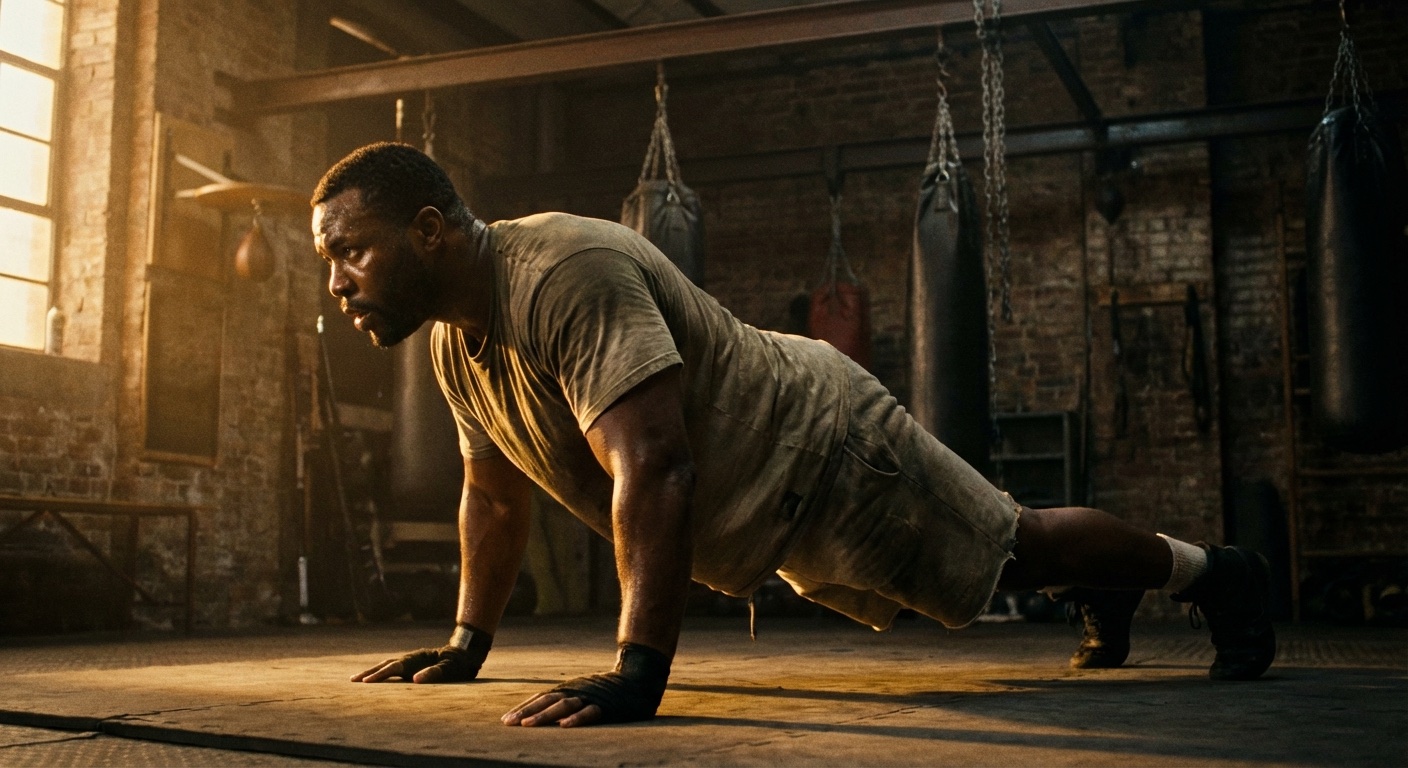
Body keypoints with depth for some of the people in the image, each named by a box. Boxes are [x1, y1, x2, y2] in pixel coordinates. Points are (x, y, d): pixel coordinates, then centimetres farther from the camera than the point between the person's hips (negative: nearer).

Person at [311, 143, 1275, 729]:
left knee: (1018, 549, 9)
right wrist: (468, 644, 10)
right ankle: (1112, 593, 54)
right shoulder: (457, 340, -4)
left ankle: (1212, 568, 33)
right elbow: (493, 495, 9)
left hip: (823, 449, -8)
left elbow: (654, 469, -42)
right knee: (987, 554, 28)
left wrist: (639, 673, -44)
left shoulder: (565, 273, -34)